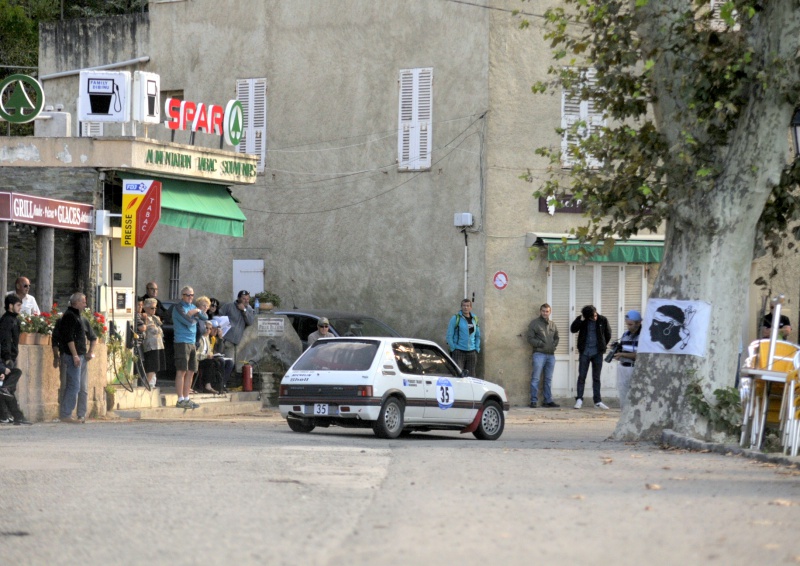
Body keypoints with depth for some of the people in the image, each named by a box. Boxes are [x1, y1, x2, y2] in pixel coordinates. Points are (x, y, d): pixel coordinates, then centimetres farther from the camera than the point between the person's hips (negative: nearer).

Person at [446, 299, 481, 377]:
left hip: (471, 353, 5)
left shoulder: (474, 319, 12)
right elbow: (449, 335, -3)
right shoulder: (456, 318, -2)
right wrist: (453, 349, -8)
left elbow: (478, 336, 22)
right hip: (459, 352, -5)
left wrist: (477, 349, 11)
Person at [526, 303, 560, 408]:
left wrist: (554, 345, 1)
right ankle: (534, 401, -5)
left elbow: (556, 338, 22)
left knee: (549, 379, 9)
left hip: (551, 355, 5)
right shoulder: (534, 323, 1)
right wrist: (541, 344, -15)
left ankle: (548, 400, 13)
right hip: (539, 354, -5)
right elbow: (530, 339, -4)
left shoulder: (553, 325, 17)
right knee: (535, 378, -7)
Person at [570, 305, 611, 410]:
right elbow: (573, 329, -14)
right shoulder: (582, 320, -2)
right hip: (584, 352, 0)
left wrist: (603, 346, 9)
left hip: (597, 353, 0)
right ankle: (579, 399, 2)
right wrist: (581, 319, -22)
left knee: (596, 377, 6)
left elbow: (608, 335, 9)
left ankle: (598, 401, 8)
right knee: (582, 376, -1)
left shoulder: (602, 320, -1)